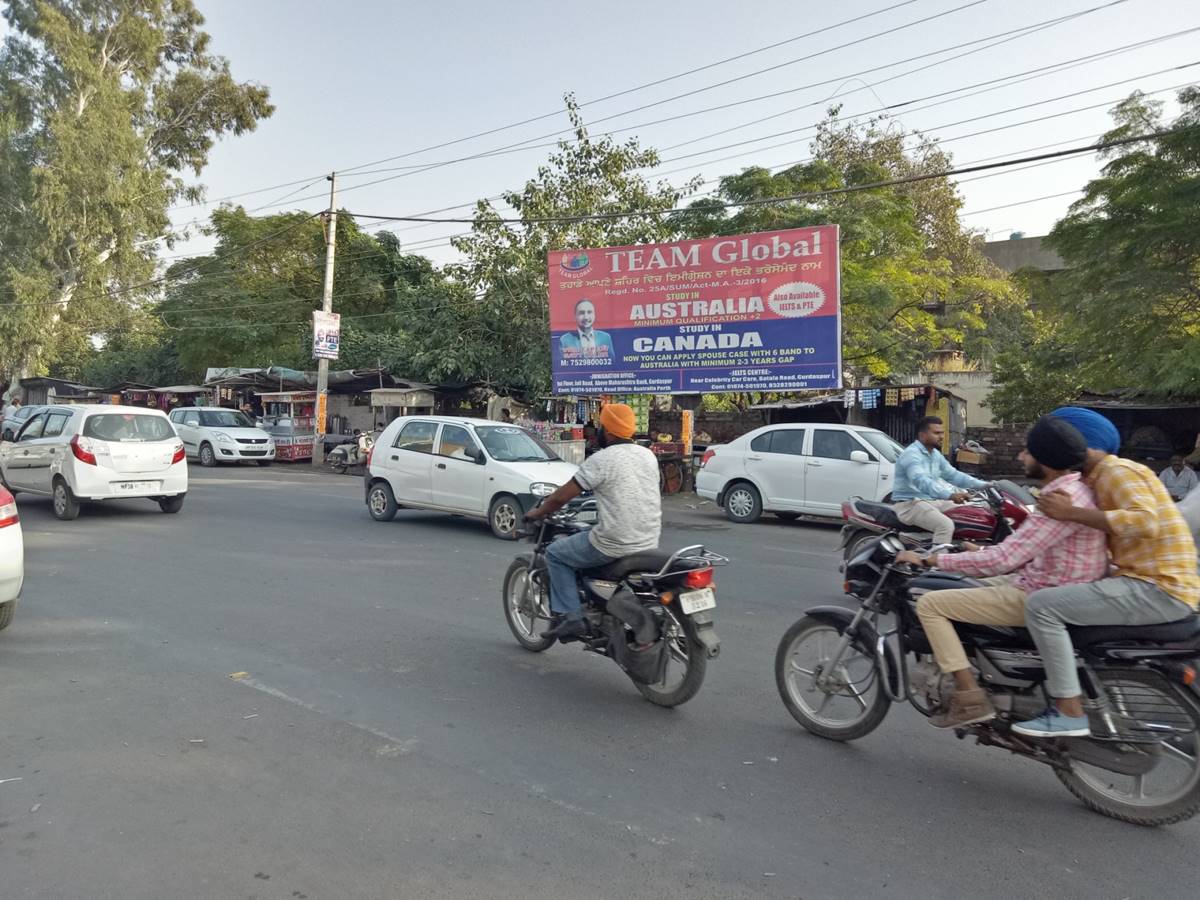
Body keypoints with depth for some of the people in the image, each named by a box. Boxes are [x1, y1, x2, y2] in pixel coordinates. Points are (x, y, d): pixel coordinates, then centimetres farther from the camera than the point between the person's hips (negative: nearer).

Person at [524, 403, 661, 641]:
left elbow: (561, 497, -8)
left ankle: (569, 617, 4)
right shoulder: (648, 455, 8)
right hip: (649, 544, 7)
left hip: (614, 545, -7)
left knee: (555, 553, 12)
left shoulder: (601, 459, -12)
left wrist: (538, 512, 9)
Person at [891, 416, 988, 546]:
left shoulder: (935, 454, 13)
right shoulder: (911, 454, -20)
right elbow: (921, 481, -35)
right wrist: (949, 495, -48)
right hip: (910, 504, -10)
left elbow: (952, 474, 16)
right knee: (946, 525, -30)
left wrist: (983, 485, 4)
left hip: (932, 501, 10)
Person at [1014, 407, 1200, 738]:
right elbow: (1098, 545, 18)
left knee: (1042, 605, -19)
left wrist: (1072, 513, -27)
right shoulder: (1105, 476, 19)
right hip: (1149, 581, 11)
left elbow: (1145, 521, -28)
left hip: (1159, 589, -11)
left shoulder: (1116, 471, -10)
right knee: (1059, 592, 27)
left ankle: (1070, 713, -15)